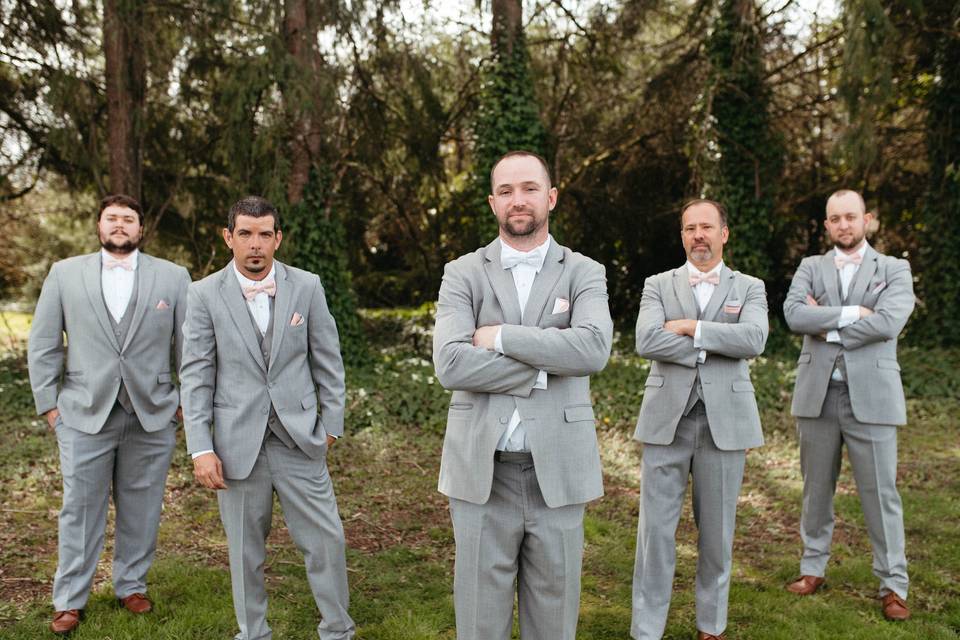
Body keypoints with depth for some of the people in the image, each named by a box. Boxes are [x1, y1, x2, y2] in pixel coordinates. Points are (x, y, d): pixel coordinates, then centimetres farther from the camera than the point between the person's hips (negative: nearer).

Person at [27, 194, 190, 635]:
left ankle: (131, 586, 26)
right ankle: (69, 600, 19)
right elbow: (42, 345, 7)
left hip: (152, 415, 0)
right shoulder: (65, 273, 5)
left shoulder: (173, 276, 3)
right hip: (85, 415, 0)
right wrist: (48, 403, 3)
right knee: (80, 509, 6)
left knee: (141, 509, 10)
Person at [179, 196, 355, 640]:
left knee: (327, 539, 4)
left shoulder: (307, 287, 1)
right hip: (238, 444, 0)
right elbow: (195, 376, -2)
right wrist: (200, 448, -7)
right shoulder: (205, 294, -2)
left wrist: (332, 424, 4)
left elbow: (327, 361, 6)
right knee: (245, 551, 11)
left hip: (299, 438, 1)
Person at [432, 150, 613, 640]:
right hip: (482, 471, 0)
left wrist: (501, 336, -13)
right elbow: (450, 364, -13)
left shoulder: (584, 273, 4)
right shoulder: (462, 274, 3)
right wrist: (544, 368, -13)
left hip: (557, 470, 1)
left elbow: (593, 349, -16)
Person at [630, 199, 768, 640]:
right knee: (656, 528, 2)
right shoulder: (658, 285, 7)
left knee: (717, 531, 10)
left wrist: (691, 327, -12)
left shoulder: (750, 288, 8)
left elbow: (753, 339, -12)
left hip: (724, 421, 1)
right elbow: (646, 341, -11)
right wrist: (716, 347, -11)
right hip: (666, 420, 0)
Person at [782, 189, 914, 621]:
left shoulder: (894, 270, 5)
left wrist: (826, 325, -9)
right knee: (816, 488, 12)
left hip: (870, 396, -2)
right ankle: (814, 567, 26)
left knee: (880, 493, 2)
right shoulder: (810, 268, 10)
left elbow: (888, 322, -13)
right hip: (817, 395, 2)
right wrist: (850, 313, -14)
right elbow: (794, 315, -8)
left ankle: (893, 585, 14)